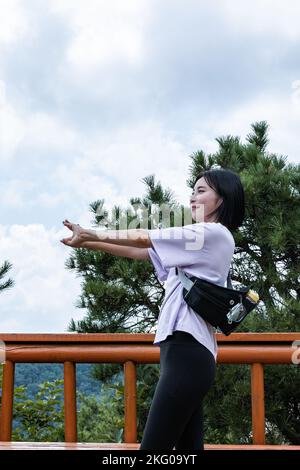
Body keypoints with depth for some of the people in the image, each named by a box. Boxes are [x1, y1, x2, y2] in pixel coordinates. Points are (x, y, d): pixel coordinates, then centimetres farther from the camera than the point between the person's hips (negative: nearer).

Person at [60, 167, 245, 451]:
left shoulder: (214, 234, -4)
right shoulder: (198, 243, 25)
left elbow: (142, 239, -3)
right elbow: (141, 253, 22)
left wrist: (91, 234, 8)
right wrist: (87, 243, 16)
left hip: (187, 354, -10)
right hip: (186, 353, 10)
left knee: (152, 446, -14)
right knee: (187, 446, 7)